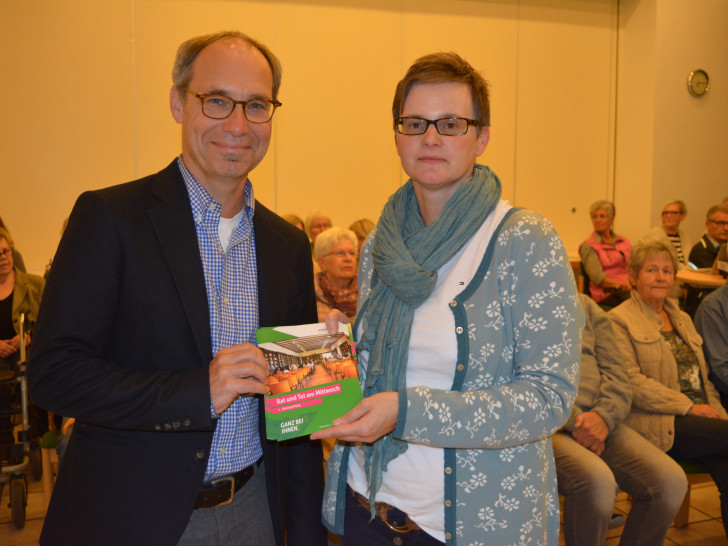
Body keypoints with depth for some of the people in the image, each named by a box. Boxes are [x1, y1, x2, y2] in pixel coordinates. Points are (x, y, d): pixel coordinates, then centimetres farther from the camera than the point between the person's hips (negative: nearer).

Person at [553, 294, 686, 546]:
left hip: (599, 421, 5)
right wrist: (574, 421, -17)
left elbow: (616, 373, 11)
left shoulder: (587, 307, 20)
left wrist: (603, 415, -10)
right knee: (597, 480, -33)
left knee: (671, 480, -16)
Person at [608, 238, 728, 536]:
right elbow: (630, 381, -11)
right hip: (656, 424, -6)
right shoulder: (619, 320, 0)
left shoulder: (682, 318, 24)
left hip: (701, 418, 6)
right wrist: (688, 407, -14)